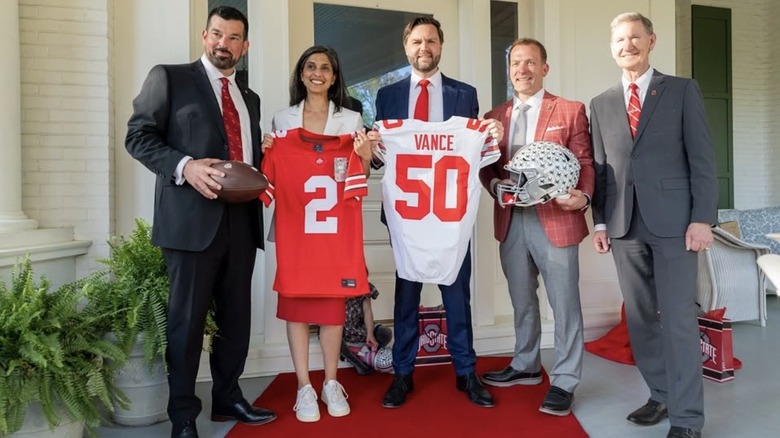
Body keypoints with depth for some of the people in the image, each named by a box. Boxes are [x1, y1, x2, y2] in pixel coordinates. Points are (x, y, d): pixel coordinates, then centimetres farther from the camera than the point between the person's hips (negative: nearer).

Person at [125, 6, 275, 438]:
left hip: (241, 218, 6)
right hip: (192, 217, -5)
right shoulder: (169, 77, 4)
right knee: (187, 318, 2)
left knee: (236, 316, 12)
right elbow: (139, 135, -4)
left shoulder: (249, 98, 20)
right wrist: (184, 166, -21)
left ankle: (227, 398, 28)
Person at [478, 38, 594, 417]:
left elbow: (584, 163, -2)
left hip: (556, 219, -4)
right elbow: (486, 166, 12)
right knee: (522, 301, 18)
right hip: (511, 221, 4)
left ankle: (564, 382, 16)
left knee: (564, 303, 3)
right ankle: (525, 366, 36)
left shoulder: (571, 111, 1)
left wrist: (583, 196, -21)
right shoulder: (494, 116, 11)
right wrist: (495, 184, -10)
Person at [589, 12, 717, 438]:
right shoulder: (601, 104, 13)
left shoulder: (683, 90, 4)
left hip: (672, 221, -3)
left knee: (678, 319, -2)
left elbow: (701, 158, -1)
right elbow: (600, 167, 11)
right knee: (640, 318, 10)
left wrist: (702, 218, -9)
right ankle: (661, 395, 26)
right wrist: (600, 221, 6)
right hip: (624, 225, 4)